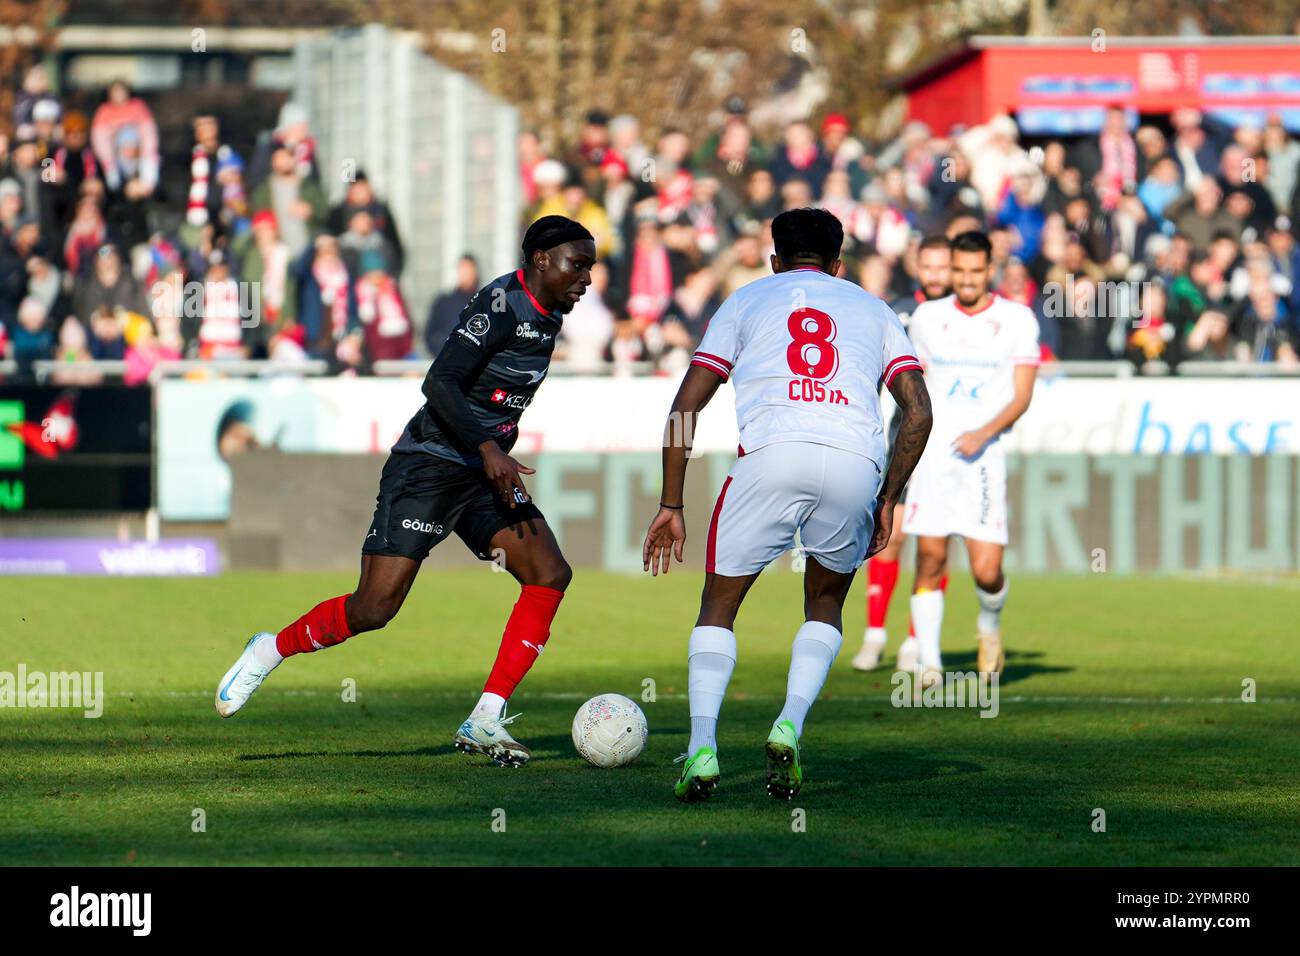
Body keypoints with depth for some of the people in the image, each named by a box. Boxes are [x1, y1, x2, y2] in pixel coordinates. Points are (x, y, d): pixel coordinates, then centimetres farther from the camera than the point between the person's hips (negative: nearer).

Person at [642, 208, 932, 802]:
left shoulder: (747, 300, 25)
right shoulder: (872, 308, 29)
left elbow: (685, 407, 17)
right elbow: (918, 413, 16)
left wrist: (671, 505, 19)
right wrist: (888, 499, 23)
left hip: (772, 452, -1)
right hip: (856, 460, 2)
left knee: (719, 604, 14)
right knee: (825, 603, 25)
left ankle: (702, 745, -6)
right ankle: (789, 727, 2)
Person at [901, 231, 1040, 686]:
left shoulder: (1017, 320, 2)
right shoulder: (927, 318, 9)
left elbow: (1021, 396, -2)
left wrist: (984, 433, -16)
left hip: (984, 455, -2)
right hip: (933, 451, 2)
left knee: (987, 570, -7)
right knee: (930, 559, -7)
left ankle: (990, 624, 26)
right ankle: (929, 661, 0)